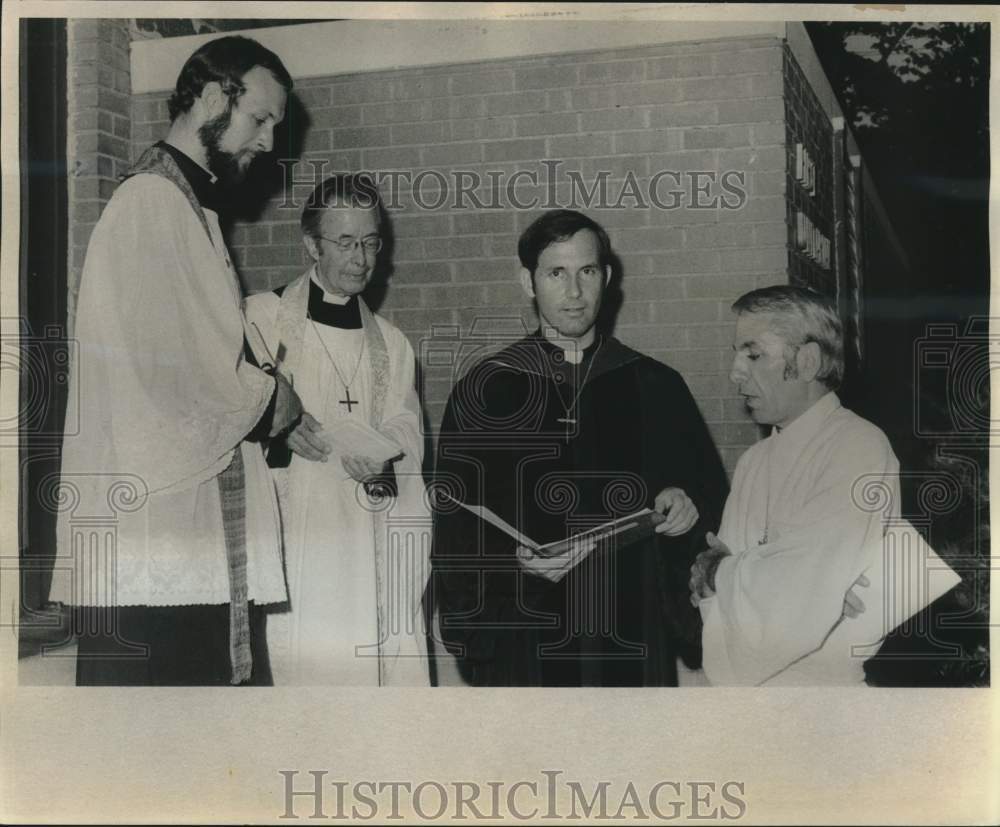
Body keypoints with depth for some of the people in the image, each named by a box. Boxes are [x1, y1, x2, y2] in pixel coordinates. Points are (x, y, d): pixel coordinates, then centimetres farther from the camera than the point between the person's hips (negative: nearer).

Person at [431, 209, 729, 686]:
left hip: (634, 634, 1)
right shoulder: (485, 391, 2)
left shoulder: (654, 387, 6)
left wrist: (689, 504, -7)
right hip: (524, 643, -1)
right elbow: (456, 527, 0)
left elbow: (711, 490, 14)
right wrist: (513, 559, -17)